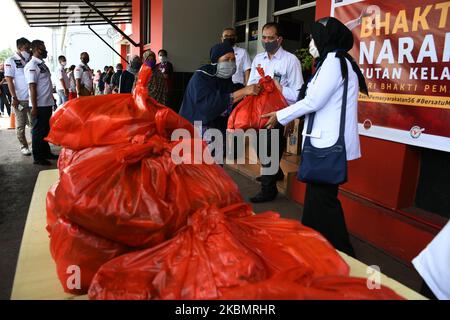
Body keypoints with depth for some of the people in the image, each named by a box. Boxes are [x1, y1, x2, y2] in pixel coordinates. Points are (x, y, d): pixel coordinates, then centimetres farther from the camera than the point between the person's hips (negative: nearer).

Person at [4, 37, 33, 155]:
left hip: (32, 98, 4)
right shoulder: (11, 61, -3)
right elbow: (9, 81, -7)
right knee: (21, 125, 6)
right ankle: (24, 146, 15)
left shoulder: (29, 60, 10)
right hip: (20, 99, -4)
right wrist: (14, 98, -13)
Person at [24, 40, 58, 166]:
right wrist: (34, 107, -20)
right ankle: (38, 157, 8)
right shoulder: (32, 65, -13)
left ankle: (46, 152, 28)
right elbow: (32, 87, -18)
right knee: (38, 130, 0)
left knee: (46, 129, 16)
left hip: (47, 103, 8)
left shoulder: (42, 64, 14)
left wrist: (52, 98, 19)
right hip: (39, 105, -8)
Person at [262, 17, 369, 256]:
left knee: (323, 198, -3)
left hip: (330, 143, -10)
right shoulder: (334, 60, 18)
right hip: (326, 140, 10)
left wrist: (280, 116, -5)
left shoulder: (335, 60, -11)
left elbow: (314, 101, -16)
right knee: (317, 194, 16)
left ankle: (339, 253, 11)